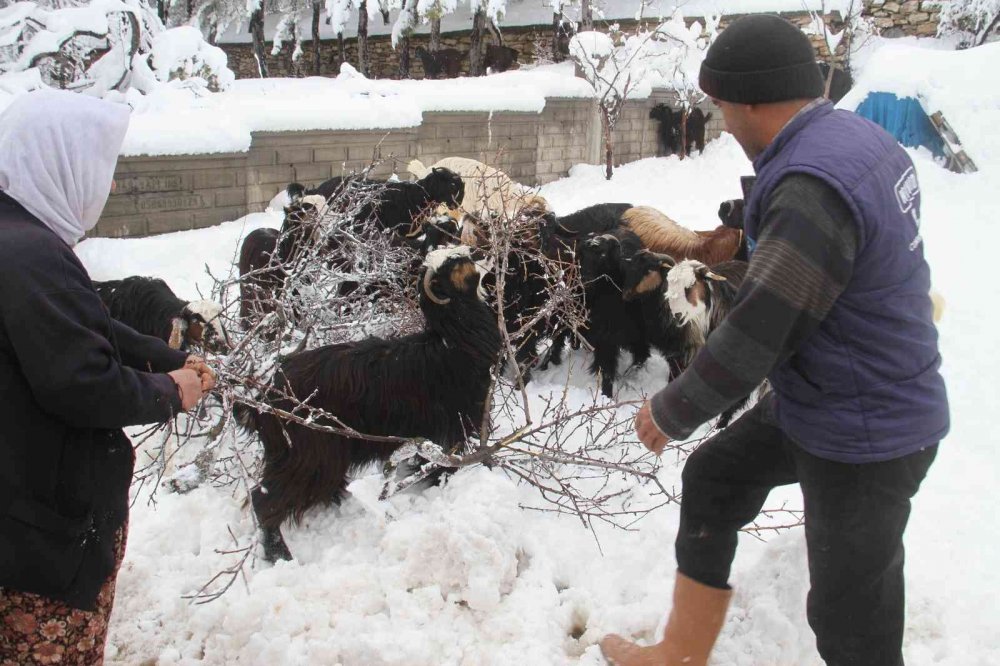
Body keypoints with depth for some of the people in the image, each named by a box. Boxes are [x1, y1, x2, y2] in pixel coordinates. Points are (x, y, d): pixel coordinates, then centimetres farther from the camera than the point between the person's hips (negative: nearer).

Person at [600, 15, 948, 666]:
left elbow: (759, 332, -25)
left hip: (863, 439, -10)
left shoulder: (812, 186, -29)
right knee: (712, 477, 19)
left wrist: (672, 411, -11)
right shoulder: (862, 137, 1)